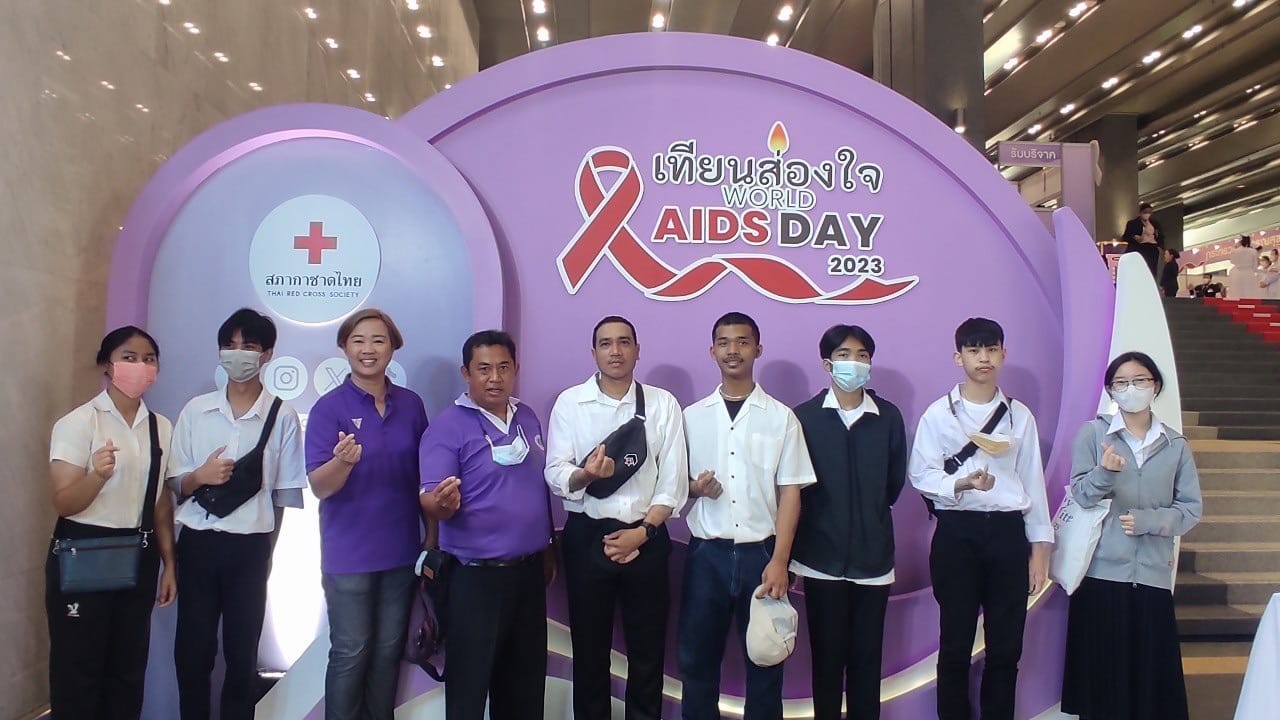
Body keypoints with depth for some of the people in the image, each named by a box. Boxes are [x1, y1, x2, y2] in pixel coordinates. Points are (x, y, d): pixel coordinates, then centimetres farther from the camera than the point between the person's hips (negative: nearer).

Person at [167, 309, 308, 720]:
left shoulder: (282, 416, -3)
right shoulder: (195, 411, 4)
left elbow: (285, 493, 1)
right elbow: (174, 485, 7)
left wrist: (265, 544, 4)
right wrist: (199, 477, -13)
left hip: (249, 547, -2)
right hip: (197, 543, 2)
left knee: (242, 653, 9)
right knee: (192, 651, 8)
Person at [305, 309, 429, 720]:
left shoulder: (411, 404, 2)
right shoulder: (329, 407, -10)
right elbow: (319, 487, -15)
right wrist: (343, 460, -37)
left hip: (402, 550, 4)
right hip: (349, 554, -4)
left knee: (389, 651, 15)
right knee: (350, 655, 6)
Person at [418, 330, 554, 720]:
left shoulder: (528, 418, 8)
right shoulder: (448, 426, -11)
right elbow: (431, 502, -16)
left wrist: (548, 549, 14)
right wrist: (442, 503, -39)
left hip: (529, 570, 6)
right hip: (476, 576, -6)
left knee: (526, 680, 17)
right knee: (470, 683, 5)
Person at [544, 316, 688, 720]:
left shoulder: (663, 404, 0)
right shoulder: (569, 402, 0)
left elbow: (673, 481, -2)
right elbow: (555, 475, -7)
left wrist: (642, 532, -10)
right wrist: (585, 474, -27)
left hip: (646, 538, 0)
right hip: (586, 536, 0)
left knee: (647, 651, 11)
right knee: (589, 648, 12)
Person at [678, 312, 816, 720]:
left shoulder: (781, 417, 1)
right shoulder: (692, 416, 6)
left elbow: (790, 492, -2)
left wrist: (779, 561, -10)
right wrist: (695, 488, -12)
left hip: (761, 552, -1)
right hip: (706, 552, 1)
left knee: (764, 660, 8)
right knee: (697, 659, 9)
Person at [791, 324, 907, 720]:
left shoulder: (889, 416, 2)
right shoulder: (805, 415, -3)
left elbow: (895, 481, 10)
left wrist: (870, 517, 11)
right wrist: (827, 521, 3)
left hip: (873, 556, 2)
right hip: (822, 556, -1)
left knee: (867, 658, 9)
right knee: (826, 656, 8)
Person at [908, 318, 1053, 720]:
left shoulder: (1020, 415, 10)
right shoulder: (939, 413, 2)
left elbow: (1032, 481, 9)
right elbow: (921, 474, -4)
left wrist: (1040, 547, 6)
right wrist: (961, 483, -23)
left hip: (1007, 532, 2)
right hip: (957, 532, -2)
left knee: (1006, 645, 7)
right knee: (955, 644, 5)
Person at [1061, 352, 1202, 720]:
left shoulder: (1176, 445, 8)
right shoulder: (1093, 433, 2)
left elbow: (1191, 509, 5)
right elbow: (1081, 496, -5)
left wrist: (1148, 520, -11)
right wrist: (1104, 473, -24)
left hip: (1153, 574, 2)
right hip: (1102, 571, -1)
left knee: (1153, 671, 2)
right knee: (1102, 670, 1)